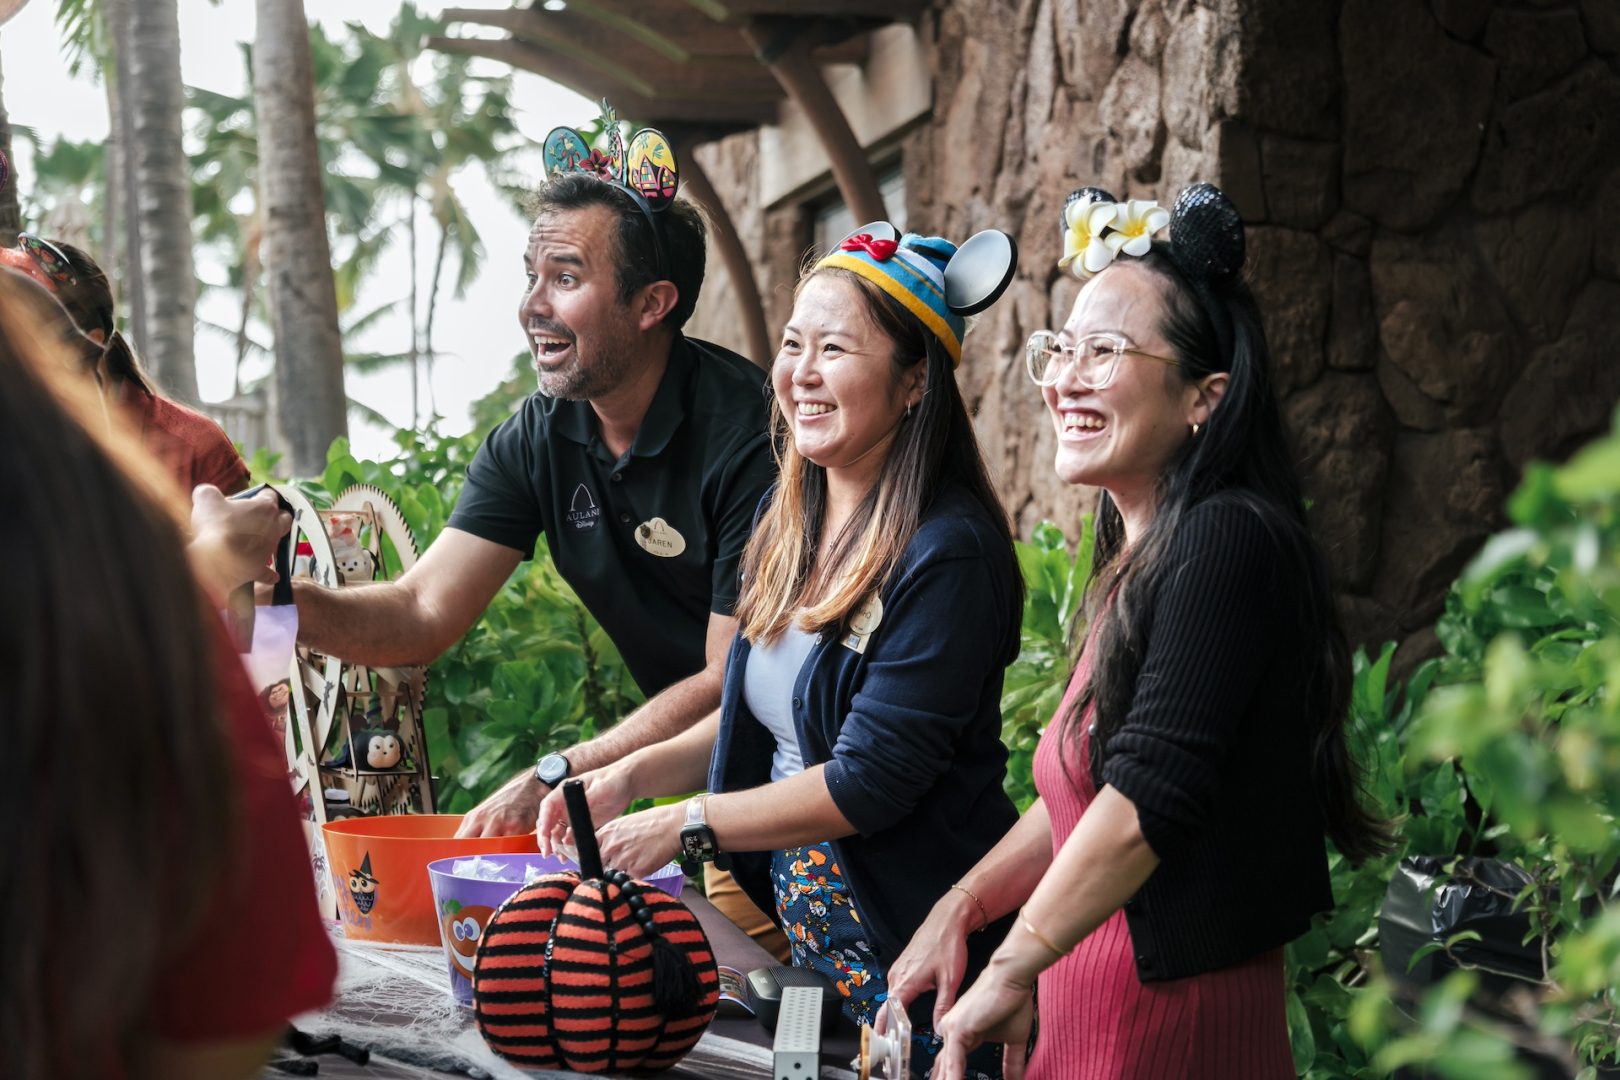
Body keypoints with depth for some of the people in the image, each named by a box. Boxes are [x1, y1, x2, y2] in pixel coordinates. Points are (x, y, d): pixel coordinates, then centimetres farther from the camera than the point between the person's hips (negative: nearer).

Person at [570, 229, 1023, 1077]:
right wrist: (634, 773, 2)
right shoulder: (788, 520, 7)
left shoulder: (948, 553, -20)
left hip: (911, 944, -8)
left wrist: (683, 825, -14)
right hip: (796, 928, 8)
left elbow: (869, 782, -21)